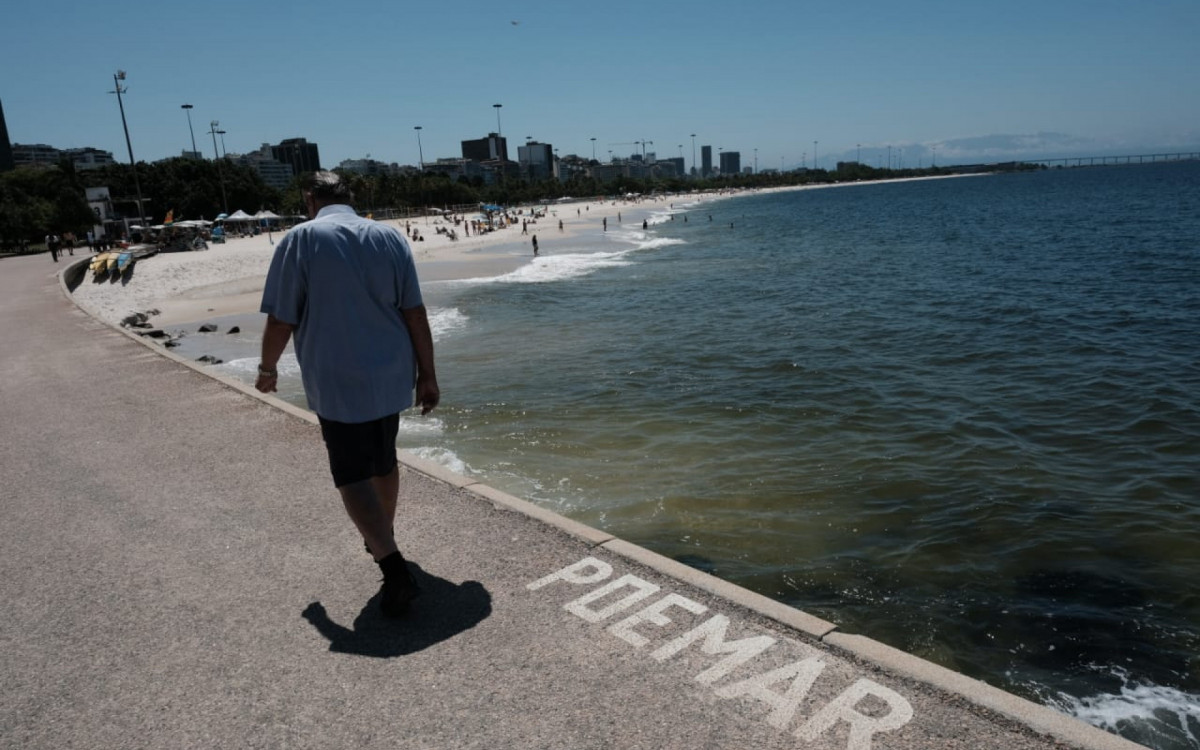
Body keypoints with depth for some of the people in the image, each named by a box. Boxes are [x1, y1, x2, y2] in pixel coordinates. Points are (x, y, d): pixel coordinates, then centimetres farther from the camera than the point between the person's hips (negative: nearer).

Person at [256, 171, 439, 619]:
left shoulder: (301, 239, -7)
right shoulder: (389, 237, 4)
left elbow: (281, 321, -8)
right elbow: (415, 313, 0)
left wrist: (267, 369, 9)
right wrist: (427, 374, 5)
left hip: (337, 383, -5)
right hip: (391, 377, 5)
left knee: (353, 476, 0)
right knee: (383, 461, 22)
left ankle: (395, 570, -10)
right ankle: (383, 539, 40)